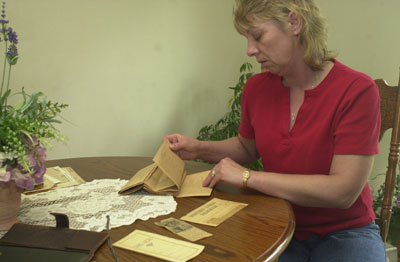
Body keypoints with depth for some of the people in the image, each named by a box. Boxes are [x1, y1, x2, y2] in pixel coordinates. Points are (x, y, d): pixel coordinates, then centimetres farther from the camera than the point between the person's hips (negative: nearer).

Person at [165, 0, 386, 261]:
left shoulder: (357, 90, -17)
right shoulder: (257, 87, -2)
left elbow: (343, 191, -22)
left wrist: (248, 177, -21)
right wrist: (200, 149, -1)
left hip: (343, 233, -2)